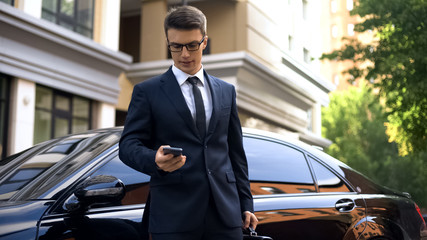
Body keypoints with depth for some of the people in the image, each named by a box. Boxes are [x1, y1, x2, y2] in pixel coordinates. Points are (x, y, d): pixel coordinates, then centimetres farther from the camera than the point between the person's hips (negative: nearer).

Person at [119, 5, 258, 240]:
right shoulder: (147, 91, 4)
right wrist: (155, 160, -23)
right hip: (174, 216, -3)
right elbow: (128, 145, -2)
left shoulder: (226, 91, 15)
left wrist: (246, 203, 13)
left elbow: (236, 151, 16)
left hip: (225, 212, 3)